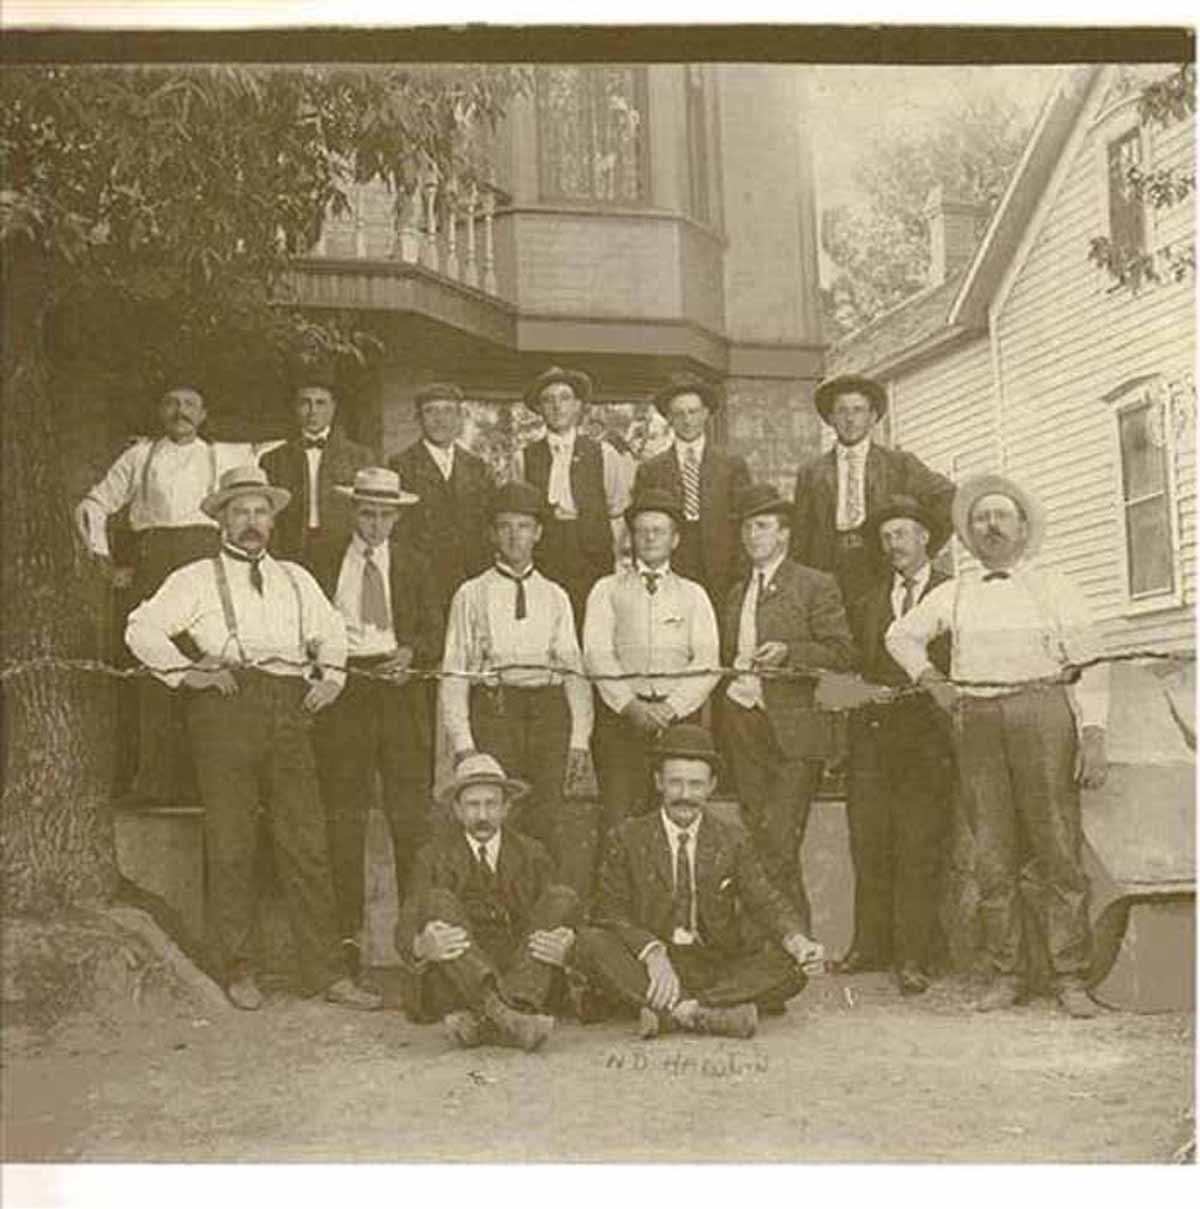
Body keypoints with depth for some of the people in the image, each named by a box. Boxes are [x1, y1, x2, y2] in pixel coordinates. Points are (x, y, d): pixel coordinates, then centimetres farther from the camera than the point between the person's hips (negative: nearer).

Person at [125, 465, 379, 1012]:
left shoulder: (295, 579, 21)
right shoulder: (196, 580, 9)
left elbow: (330, 632, 29)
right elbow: (142, 628, 2)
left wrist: (331, 676, 13)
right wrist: (185, 673, -6)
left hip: (290, 715, 3)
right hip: (225, 709, -3)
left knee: (306, 844, -1)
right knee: (231, 844, 0)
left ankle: (325, 972, 1)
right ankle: (238, 970, 11)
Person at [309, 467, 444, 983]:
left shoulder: (413, 564, 13)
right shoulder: (326, 564, 11)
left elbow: (434, 635, 10)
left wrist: (411, 652, -10)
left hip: (400, 693, 0)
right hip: (343, 693, 0)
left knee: (410, 816, -5)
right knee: (344, 819, 0)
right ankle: (347, 931, 6)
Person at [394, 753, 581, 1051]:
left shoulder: (531, 855, 11)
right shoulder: (434, 857, 6)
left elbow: (561, 923, 3)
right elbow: (405, 933, -5)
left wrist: (564, 946, -23)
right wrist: (422, 947, -31)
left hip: (525, 979, 2)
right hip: (454, 988, -1)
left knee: (563, 898, -17)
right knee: (436, 901, -24)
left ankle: (483, 1024, -36)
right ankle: (503, 1016, -47)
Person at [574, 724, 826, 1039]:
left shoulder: (732, 841, 10)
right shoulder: (628, 838, 5)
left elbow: (767, 903, 2)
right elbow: (610, 912, -4)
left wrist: (797, 940, -21)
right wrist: (652, 952, -23)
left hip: (719, 968, 2)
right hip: (645, 968, -1)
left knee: (792, 963, -23)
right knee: (589, 942, -29)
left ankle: (679, 1010, -30)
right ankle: (709, 1014, -36)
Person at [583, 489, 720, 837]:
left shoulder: (693, 594, 16)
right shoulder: (607, 590, 13)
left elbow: (708, 664, 5)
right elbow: (597, 655, 1)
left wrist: (670, 709, -9)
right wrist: (630, 705, -11)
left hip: (678, 716, 1)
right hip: (620, 714, -1)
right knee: (618, 815, -8)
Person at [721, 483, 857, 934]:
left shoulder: (816, 586, 1)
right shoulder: (736, 594, 21)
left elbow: (843, 653, -5)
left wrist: (788, 652, -19)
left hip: (791, 731, -6)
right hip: (742, 726, 6)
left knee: (779, 844, -12)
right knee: (757, 841, 6)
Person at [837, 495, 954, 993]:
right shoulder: (874, 598, 22)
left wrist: (908, 691, -10)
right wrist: (868, 693, 2)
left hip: (926, 732, -4)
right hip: (872, 729, 5)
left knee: (918, 848, -6)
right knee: (868, 843, 2)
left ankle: (913, 957, -2)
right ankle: (871, 945, 10)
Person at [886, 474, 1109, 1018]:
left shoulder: (1052, 586, 10)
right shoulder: (953, 594, 16)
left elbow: (1090, 663, 4)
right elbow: (900, 635, 28)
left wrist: (1093, 734, -7)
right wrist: (931, 681, 12)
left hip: (1042, 715, -2)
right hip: (976, 724, 2)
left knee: (1057, 849, -5)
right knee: (992, 856, 3)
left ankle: (1071, 979, 0)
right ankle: (1004, 975, 10)